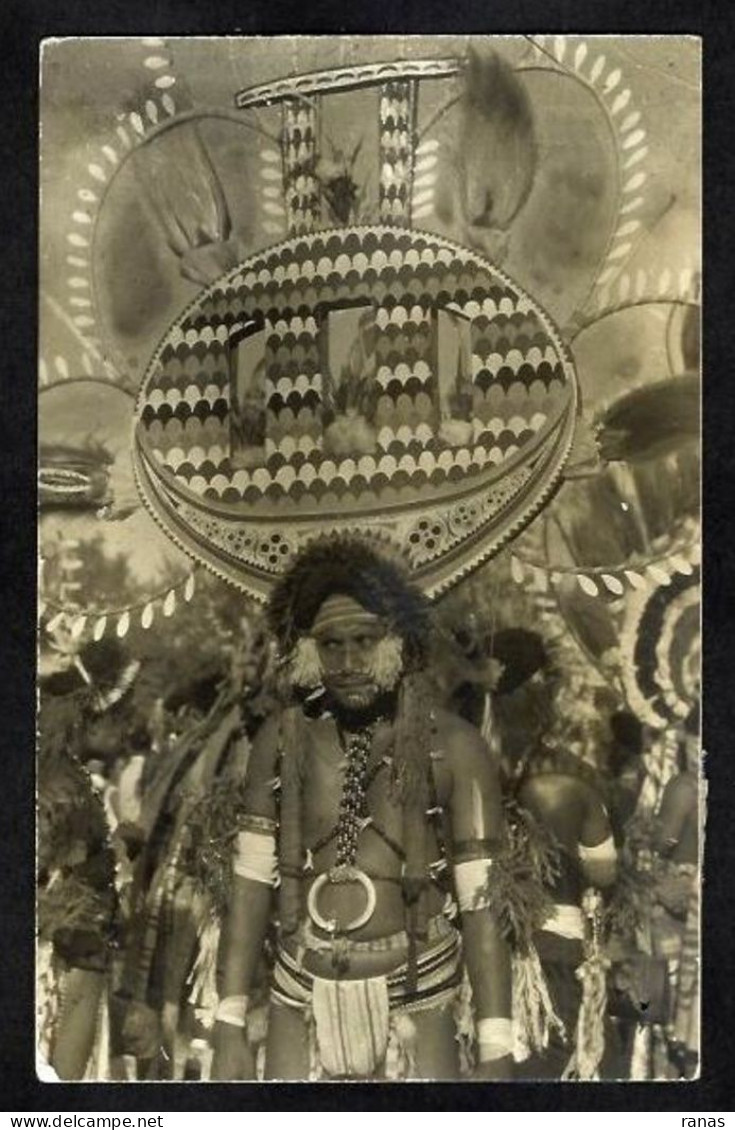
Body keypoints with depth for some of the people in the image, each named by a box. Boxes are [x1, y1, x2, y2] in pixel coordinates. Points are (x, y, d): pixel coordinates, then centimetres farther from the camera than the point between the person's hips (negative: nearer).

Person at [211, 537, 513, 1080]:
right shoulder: (282, 740, -1)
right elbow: (251, 885, 2)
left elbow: (482, 903, -9)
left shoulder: (454, 747, -9)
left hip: (413, 1006, -2)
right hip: (301, 1003, 2)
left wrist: (496, 1052, -11)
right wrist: (231, 1027, 0)